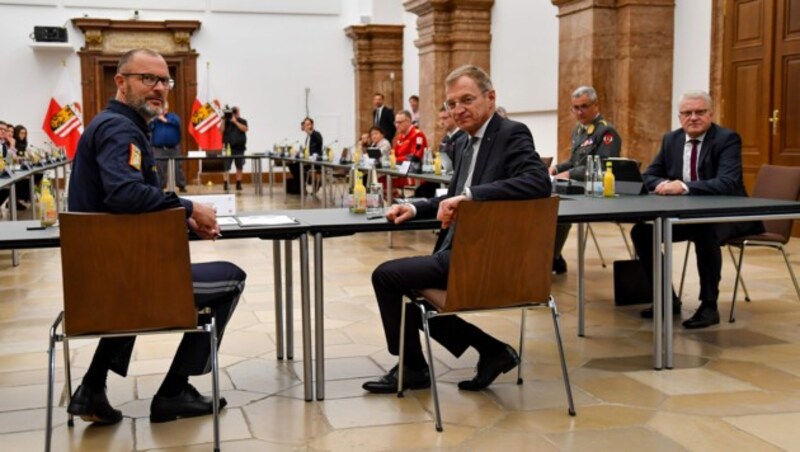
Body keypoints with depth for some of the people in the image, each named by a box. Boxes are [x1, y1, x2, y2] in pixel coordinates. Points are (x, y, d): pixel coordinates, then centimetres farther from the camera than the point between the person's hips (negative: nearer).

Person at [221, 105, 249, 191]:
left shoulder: (242, 121, 9)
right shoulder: (227, 121, 10)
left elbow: (245, 129, -10)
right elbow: (221, 130, -2)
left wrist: (235, 122, -14)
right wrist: (224, 119, -8)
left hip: (239, 147, 0)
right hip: (228, 147, 0)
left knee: (239, 167, 2)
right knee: (226, 167, -7)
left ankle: (238, 184, 8)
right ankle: (226, 184, -6)